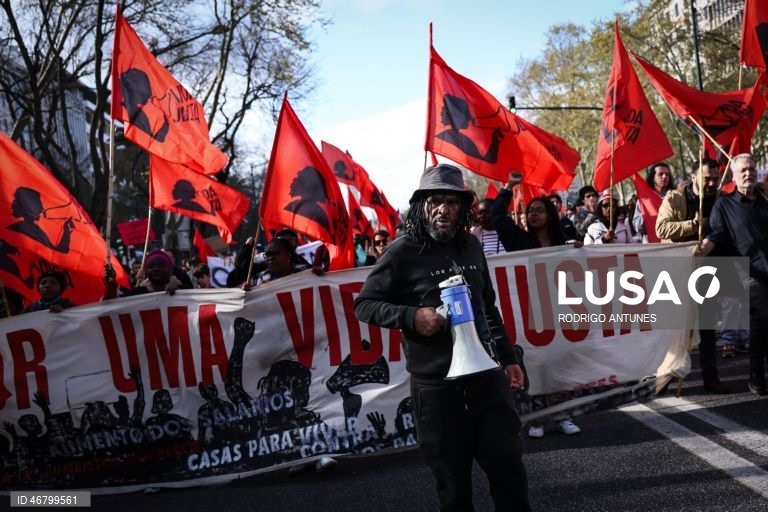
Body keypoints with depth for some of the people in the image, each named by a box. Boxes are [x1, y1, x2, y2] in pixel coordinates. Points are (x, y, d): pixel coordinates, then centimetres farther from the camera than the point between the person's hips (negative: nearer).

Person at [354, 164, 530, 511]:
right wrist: (412, 316, -16)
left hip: (487, 376, 4)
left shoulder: (471, 246, 10)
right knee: (453, 482, 5)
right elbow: (364, 305, -1)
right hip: (436, 386, -4)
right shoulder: (403, 252, -5)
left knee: (509, 468, 5)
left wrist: (508, 357, 20)